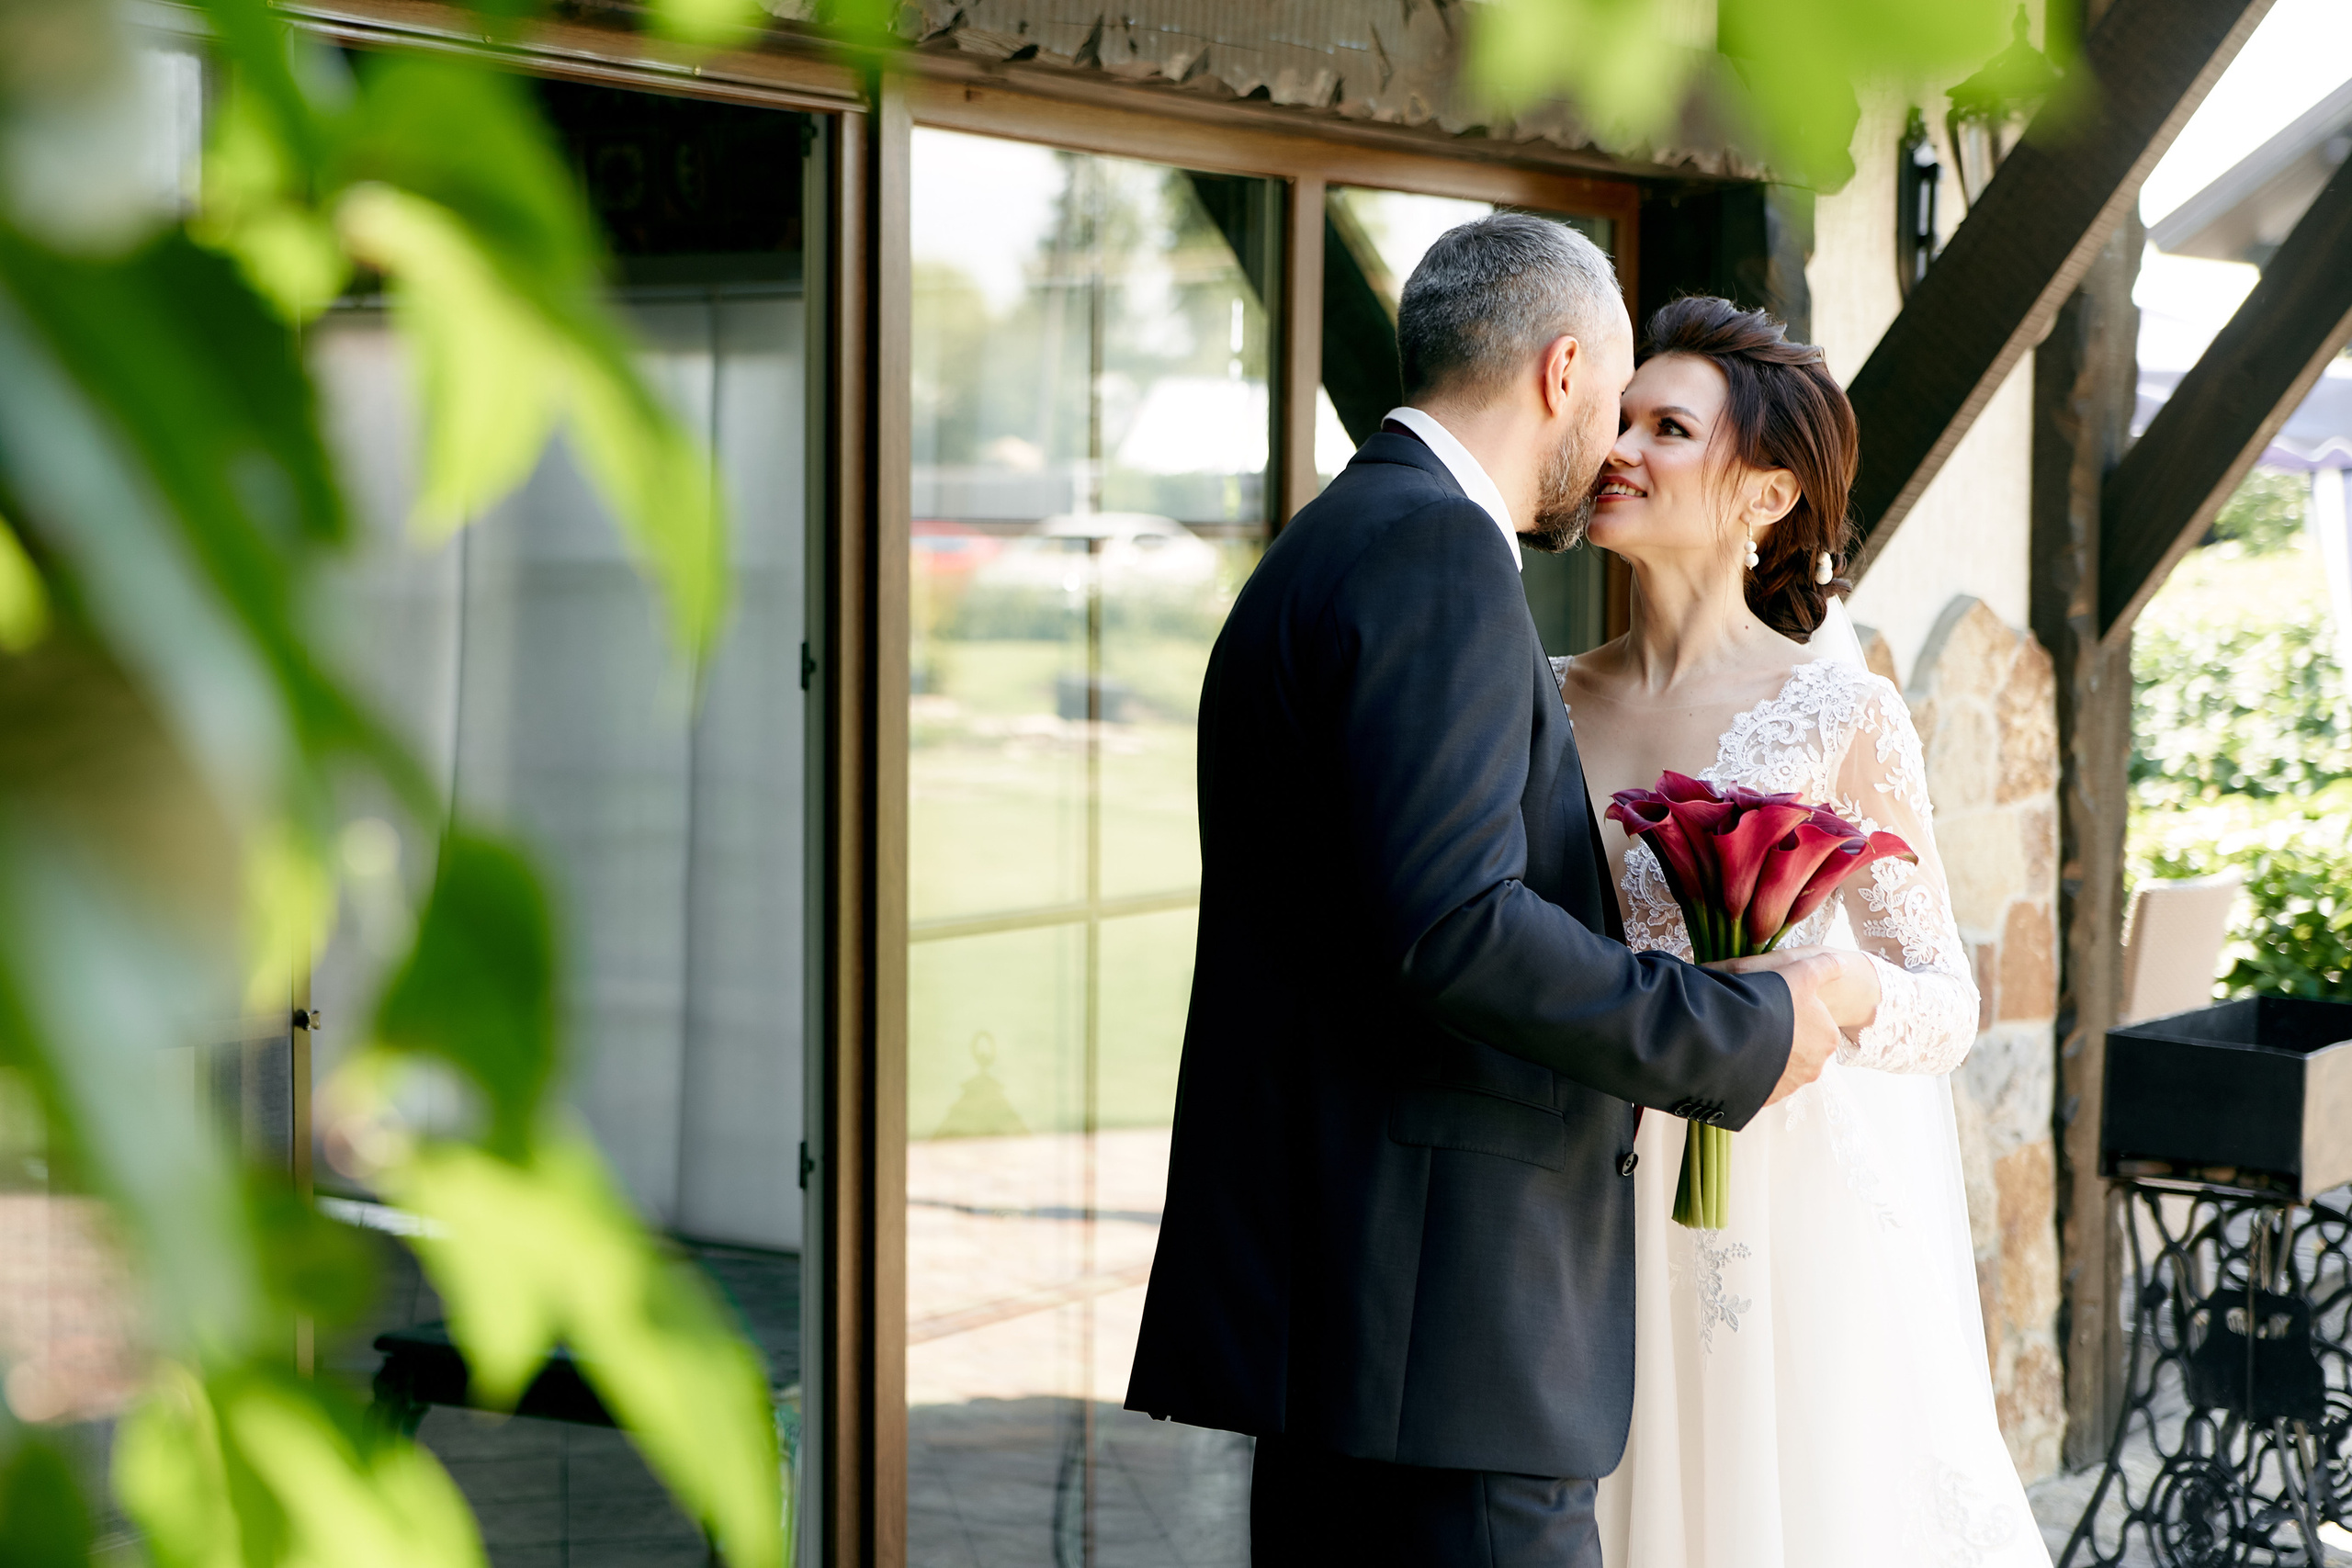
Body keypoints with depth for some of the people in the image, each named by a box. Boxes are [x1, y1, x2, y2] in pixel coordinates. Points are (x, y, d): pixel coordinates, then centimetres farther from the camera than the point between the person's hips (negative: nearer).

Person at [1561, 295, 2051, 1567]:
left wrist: (1839, 993, -24)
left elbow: (1947, 1003, -6)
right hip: (1617, 1212, 4)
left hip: (1804, 1210, -4)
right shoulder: (1561, 702, 4)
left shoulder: (1843, 713, -9)